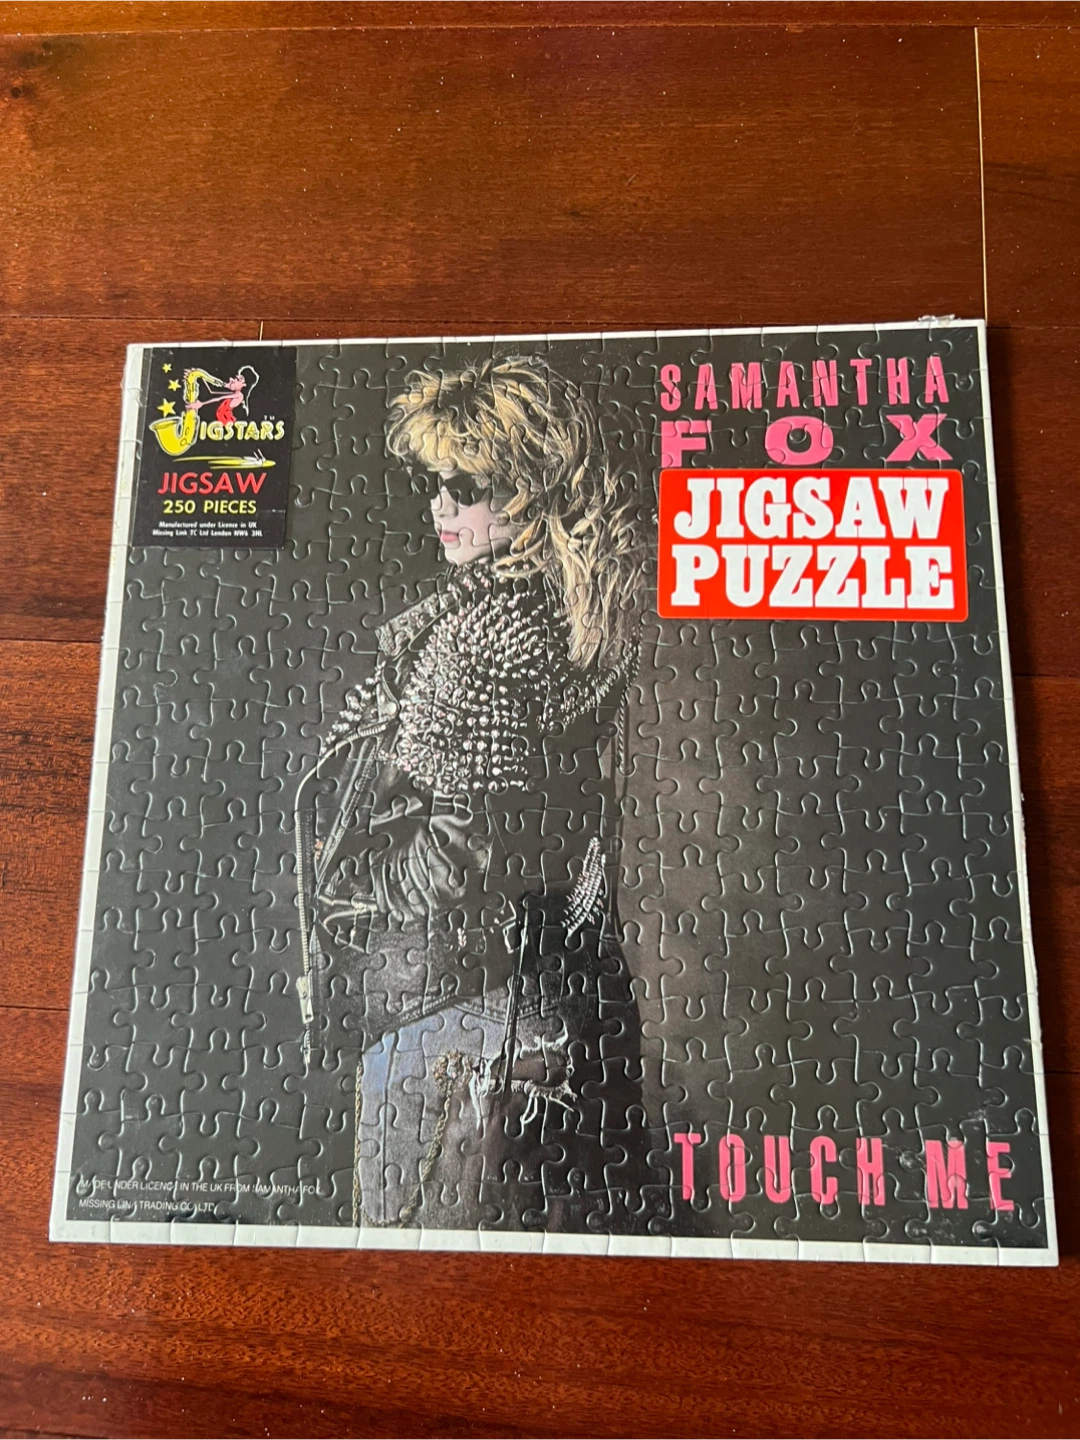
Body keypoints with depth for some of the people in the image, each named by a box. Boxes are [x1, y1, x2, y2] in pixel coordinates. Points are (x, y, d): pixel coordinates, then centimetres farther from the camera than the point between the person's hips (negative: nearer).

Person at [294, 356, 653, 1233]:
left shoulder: (481, 629, -19)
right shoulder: (580, 617, 6)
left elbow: (465, 847, -22)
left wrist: (347, 885, -6)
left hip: (452, 984, -8)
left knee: (425, 1226, 10)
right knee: (558, 1219, 21)